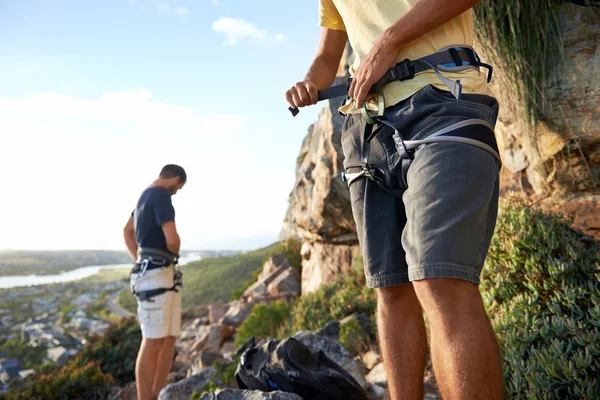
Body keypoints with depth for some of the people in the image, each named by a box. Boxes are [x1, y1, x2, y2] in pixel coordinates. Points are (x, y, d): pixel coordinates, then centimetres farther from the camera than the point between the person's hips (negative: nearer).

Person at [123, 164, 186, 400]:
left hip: (166, 276, 10)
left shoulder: (147, 194, 19)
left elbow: (127, 230, 32)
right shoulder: (161, 195, -12)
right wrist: (174, 254, 3)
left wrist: (140, 261, 22)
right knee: (152, 343, -6)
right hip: (156, 275, -10)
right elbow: (172, 239, -21)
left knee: (169, 339, 12)